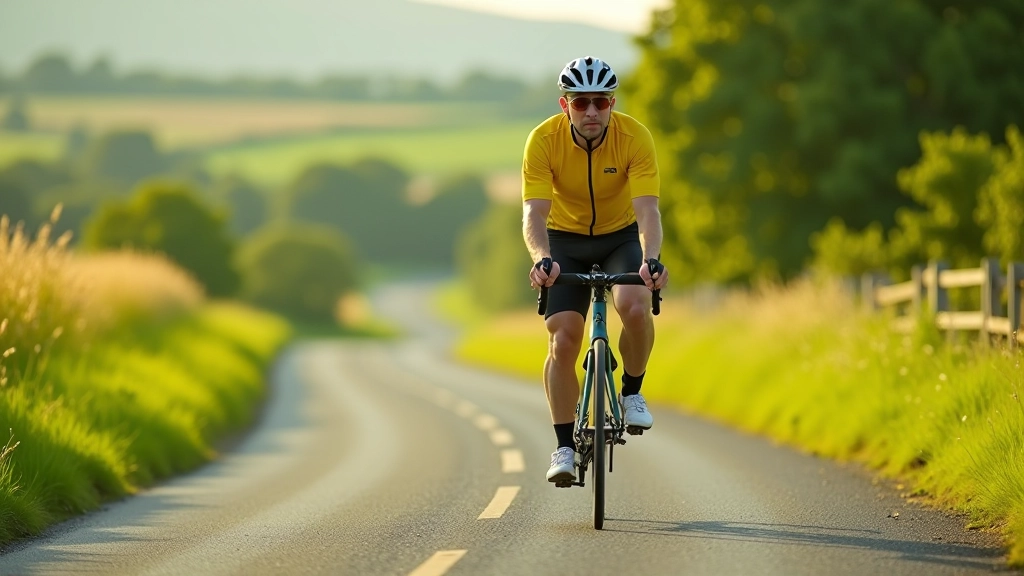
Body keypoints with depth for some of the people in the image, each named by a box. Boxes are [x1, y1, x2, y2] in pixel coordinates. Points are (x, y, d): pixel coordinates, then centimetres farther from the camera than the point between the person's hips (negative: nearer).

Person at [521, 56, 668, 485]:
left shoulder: (634, 137, -25)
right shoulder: (544, 140, -24)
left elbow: (647, 209, -32)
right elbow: (534, 211, -31)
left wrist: (650, 260, -50)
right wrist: (541, 259, -50)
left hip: (621, 237, 0)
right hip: (566, 242, 0)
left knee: (635, 307, -29)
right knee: (562, 339, -14)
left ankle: (632, 393, -3)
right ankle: (565, 447, -4)